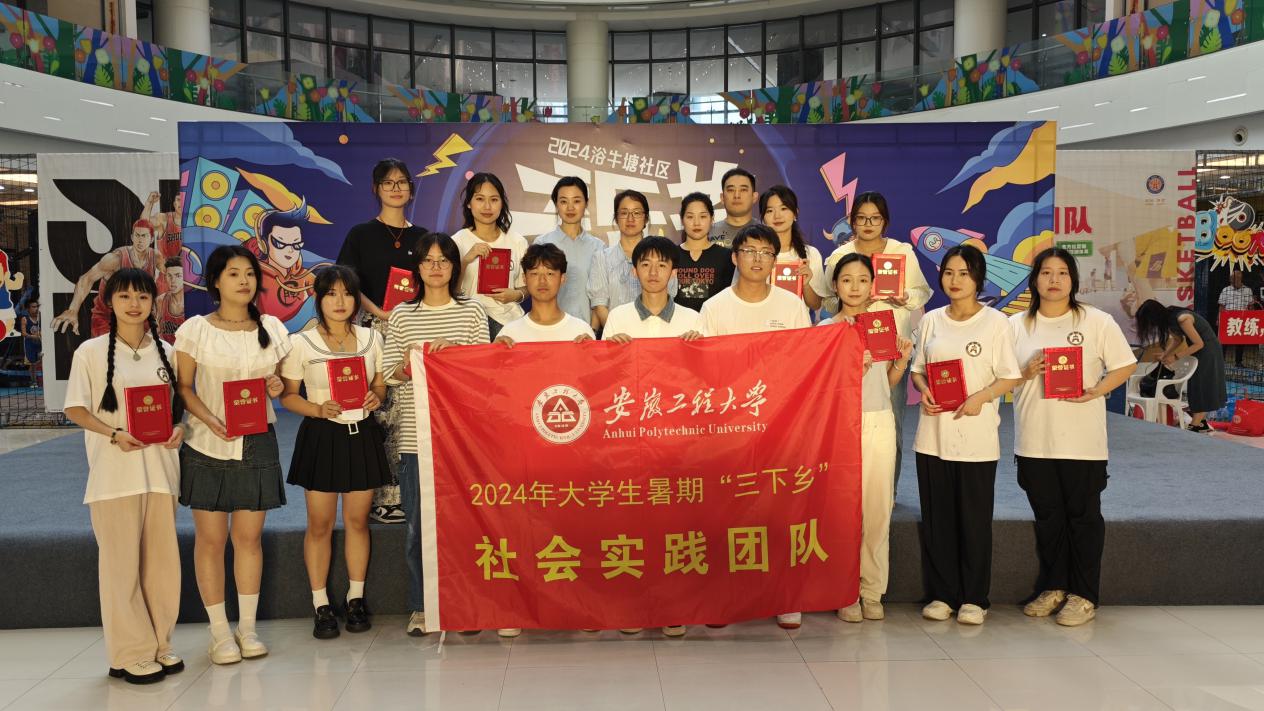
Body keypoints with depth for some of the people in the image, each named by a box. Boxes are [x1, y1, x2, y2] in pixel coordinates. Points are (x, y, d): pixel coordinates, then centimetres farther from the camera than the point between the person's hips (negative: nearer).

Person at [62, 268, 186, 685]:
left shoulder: (165, 352, 10)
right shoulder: (91, 352, 0)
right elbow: (75, 409, -2)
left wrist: (178, 429, -5)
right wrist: (114, 434, -17)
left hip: (160, 468, 4)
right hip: (114, 471, -3)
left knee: (162, 561, 8)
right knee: (121, 564, 0)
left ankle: (158, 645, 22)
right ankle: (130, 655, 11)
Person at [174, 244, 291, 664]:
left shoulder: (271, 328, 6)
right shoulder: (195, 330, -2)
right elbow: (183, 386, -2)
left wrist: (278, 387, -8)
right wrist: (210, 419, -18)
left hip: (257, 443, 2)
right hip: (207, 444, -2)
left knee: (249, 536, 7)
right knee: (211, 538, 3)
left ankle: (248, 628, 19)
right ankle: (219, 631, 15)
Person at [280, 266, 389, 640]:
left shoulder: (371, 338, 5)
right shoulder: (300, 343, -4)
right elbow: (287, 395, -2)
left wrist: (376, 398, -9)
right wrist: (319, 409, -19)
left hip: (363, 434, 3)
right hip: (322, 437, -2)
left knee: (358, 520, 10)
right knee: (320, 524, 4)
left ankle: (356, 598, 23)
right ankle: (321, 604, 16)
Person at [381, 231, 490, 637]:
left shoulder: (472, 312, 7)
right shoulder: (402, 315, 8)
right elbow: (388, 374, 5)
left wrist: (455, 349, -13)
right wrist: (405, 367, -16)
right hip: (414, 434, 1)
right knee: (417, 524, 4)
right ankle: (420, 606, 17)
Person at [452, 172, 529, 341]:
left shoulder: (518, 242, 7)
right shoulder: (457, 242, 1)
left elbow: (526, 287, 16)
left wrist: (517, 295, -6)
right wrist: (466, 260, -16)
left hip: (510, 320, 2)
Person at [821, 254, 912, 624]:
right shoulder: (826, 329, 1)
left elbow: (887, 382, 15)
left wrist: (902, 360, -3)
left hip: (880, 423, 3)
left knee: (878, 510, 3)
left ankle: (872, 590, 14)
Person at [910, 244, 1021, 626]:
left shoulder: (995, 321, -2)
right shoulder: (931, 320, 9)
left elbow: (1010, 376, -2)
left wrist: (981, 397, -18)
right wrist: (923, 391, -6)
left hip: (976, 436, -3)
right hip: (933, 433, 3)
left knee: (974, 519, 4)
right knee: (936, 518, 8)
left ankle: (973, 598, 17)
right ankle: (942, 594, 20)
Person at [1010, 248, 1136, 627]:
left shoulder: (1097, 321, -1)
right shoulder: (1017, 325, 6)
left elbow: (1125, 365, 0)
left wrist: (1097, 391, -15)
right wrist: (1026, 373, -11)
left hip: (1083, 442, -2)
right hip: (1035, 440, 3)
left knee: (1083, 516, 6)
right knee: (1047, 517, 12)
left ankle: (1083, 595, 16)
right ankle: (1053, 587, 25)